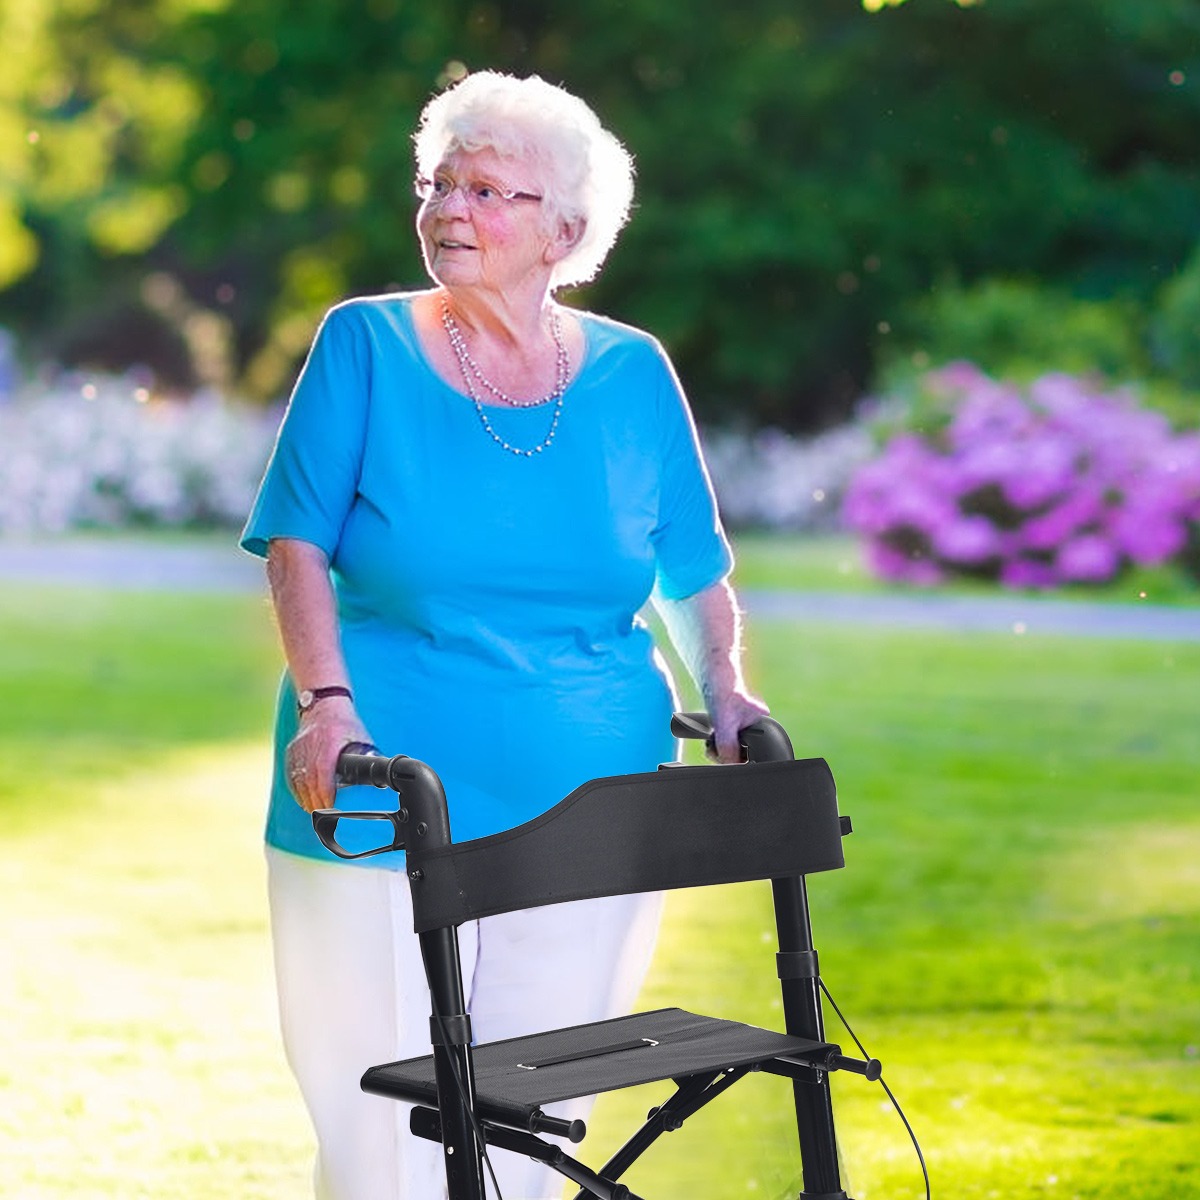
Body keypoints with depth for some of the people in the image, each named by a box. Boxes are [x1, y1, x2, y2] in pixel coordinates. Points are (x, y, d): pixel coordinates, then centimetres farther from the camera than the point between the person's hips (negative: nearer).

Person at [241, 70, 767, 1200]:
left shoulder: (631, 373, 6)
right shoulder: (366, 344, 1)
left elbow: (694, 574, 13)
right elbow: (298, 542, -3)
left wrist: (725, 692, -3)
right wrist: (327, 700, -17)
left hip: (584, 816, 2)